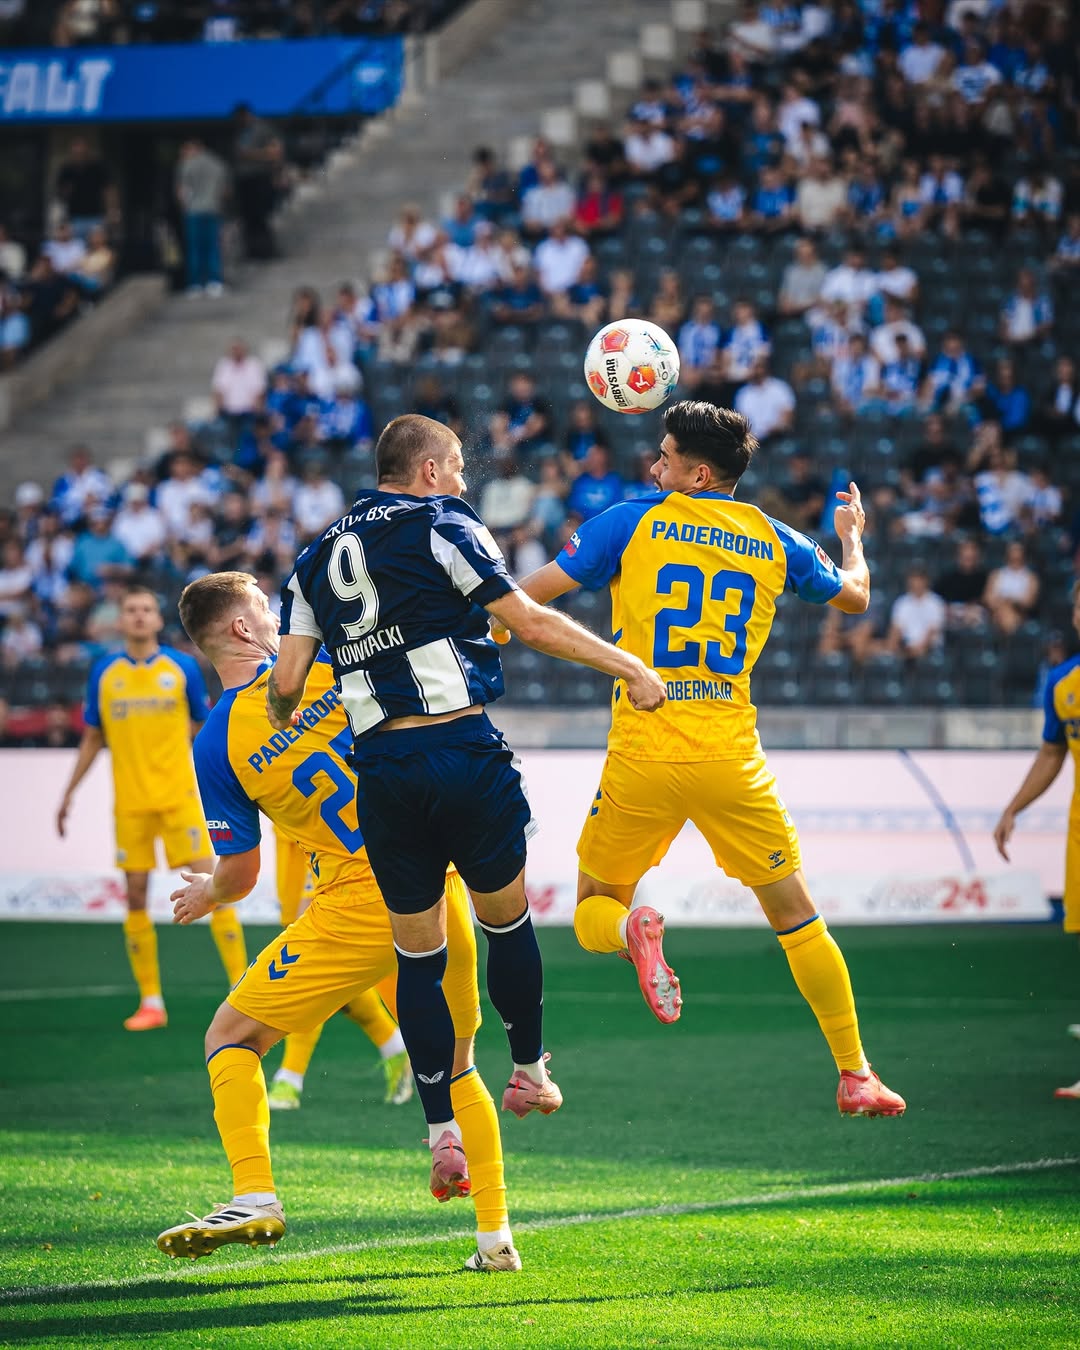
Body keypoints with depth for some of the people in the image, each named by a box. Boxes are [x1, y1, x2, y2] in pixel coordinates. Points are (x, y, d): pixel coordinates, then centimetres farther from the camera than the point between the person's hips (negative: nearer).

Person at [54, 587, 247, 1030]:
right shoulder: (104, 673, 5)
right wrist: (69, 793, 12)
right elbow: (92, 739, 14)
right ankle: (150, 1002, 9)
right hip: (130, 804, 2)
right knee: (135, 897, 2)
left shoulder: (182, 668, 1)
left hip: (180, 798, -2)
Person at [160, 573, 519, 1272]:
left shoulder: (217, 747, -3)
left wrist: (207, 896, 26)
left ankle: (255, 1195, -11)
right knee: (456, 1066, 21)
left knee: (231, 1036, 9)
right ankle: (496, 1233, 16)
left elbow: (241, 876, 4)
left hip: (357, 905, -3)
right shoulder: (329, 661, 0)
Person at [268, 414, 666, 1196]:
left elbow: (286, 683, 9)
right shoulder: (442, 528, -1)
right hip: (465, 751, -4)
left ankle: (442, 1133, 3)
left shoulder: (318, 559, 14)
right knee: (507, 920, 15)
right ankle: (530, 1072, 27)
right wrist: (631, 668, 1)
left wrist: (277, 733, 31)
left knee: (418, 954, 7)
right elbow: (532, 624, -5)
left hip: (383, 771, 4)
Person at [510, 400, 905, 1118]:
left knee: (593, 909, 16)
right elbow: (855, 596, 25)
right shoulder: (775, 540, 8)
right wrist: (854, 536, 45)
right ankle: (856, 1076, 9)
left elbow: (535, 592, 0)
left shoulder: (633, 521, 0)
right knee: (797, 917, 12)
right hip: (731, 760, 2)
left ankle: (633, 929, -20)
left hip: (642, 756, -2)